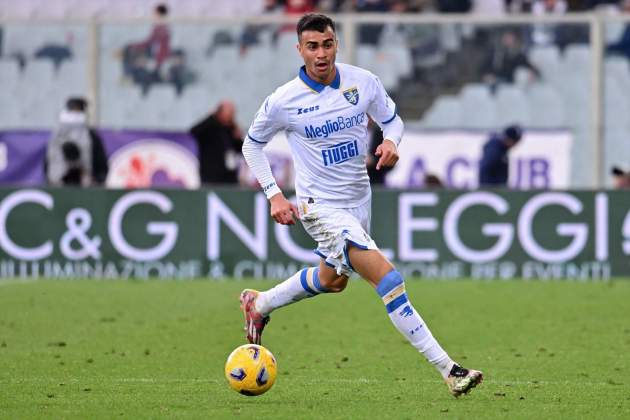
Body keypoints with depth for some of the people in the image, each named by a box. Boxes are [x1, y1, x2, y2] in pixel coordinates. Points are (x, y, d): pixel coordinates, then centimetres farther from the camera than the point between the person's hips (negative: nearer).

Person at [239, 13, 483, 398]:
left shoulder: (363, 82, -8)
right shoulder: (283, 101, -15)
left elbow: (392, 118, 8)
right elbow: (253, 145, 2)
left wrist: (391, 142, -15)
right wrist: (274, 195, -7)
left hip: (359, 200, 6)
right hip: (322, 207, -6)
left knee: (332, 280, 28)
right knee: (388, 278, -19)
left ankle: (259, 304, 52)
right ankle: (448, 369, -21)